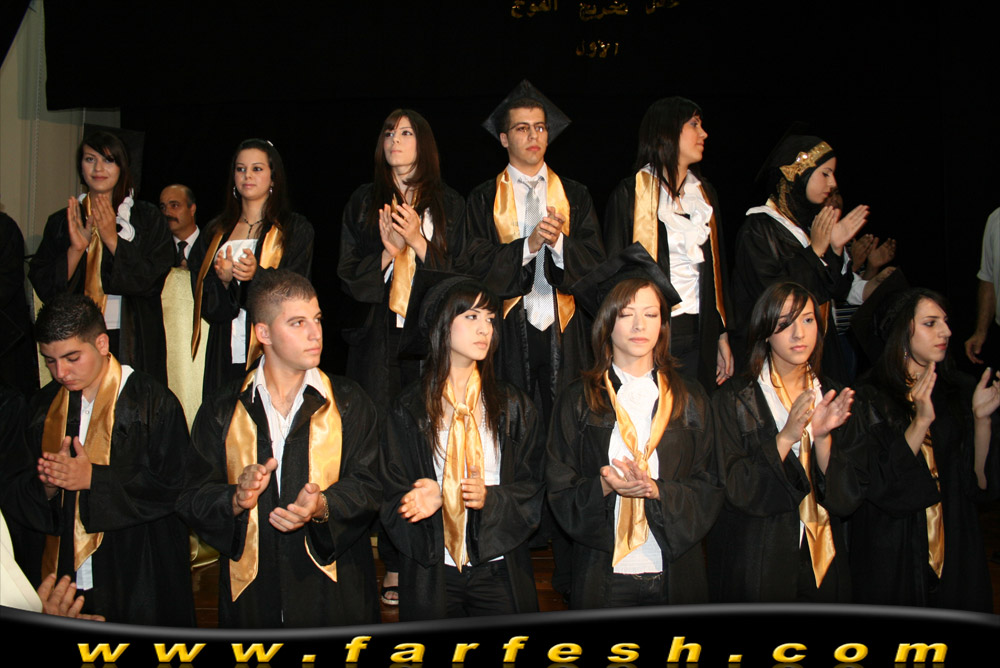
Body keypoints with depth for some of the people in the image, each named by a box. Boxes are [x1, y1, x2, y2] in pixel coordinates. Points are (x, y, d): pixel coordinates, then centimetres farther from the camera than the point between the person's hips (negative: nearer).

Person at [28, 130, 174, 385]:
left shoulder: (147, 218, 5)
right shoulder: (60, 222, 11)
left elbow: (152, 279, -6)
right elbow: (43, 287, 4)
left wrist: (112, 240, -13)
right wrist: (75, 249, -11)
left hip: (132, 343, -2)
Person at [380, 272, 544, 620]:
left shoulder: (512, 406, 5)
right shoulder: (408, 409, 1)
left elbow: (532, 487, 3)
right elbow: (394, 495, 1)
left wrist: (490, 498, -15)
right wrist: (428, 499, -20)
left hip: (500, 568, 1)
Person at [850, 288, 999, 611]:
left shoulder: (960, 391, 2)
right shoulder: (869, 398, -10)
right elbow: (878, 486, -19)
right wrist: (920, 421, -26)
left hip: (956, 555, 3)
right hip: (892, 558, -3)